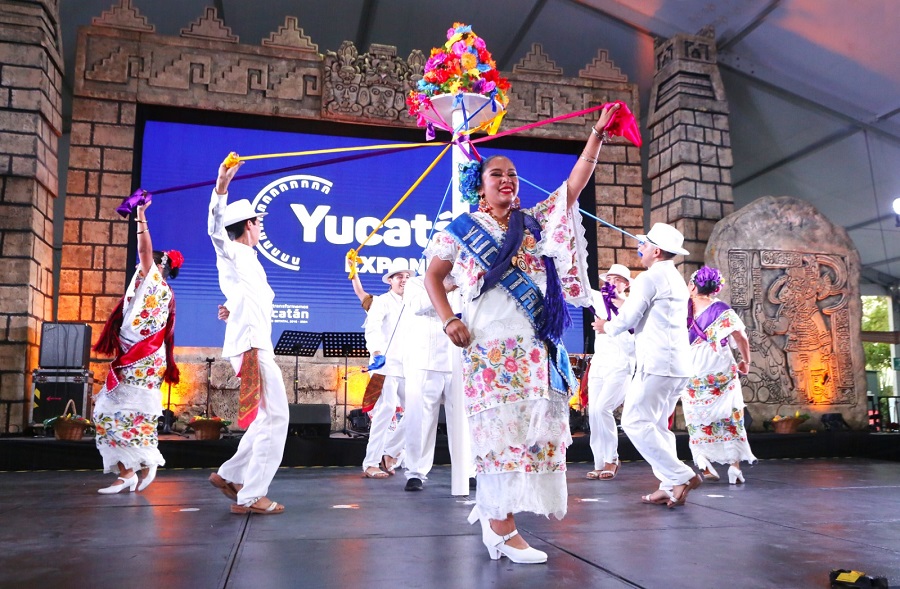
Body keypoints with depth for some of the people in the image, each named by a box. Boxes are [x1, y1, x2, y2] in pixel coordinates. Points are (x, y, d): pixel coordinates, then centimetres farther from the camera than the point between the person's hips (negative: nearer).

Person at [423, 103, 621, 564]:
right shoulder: (462, 229, 7)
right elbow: (433, 275, 10)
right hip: (490, 343, -4)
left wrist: (598, 133, 5)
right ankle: (501, 528, 1)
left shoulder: (535, 222, 15)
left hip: (537, 344, 5)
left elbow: (574, 184, 11)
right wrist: (448, 320, -4)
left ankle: (493, 511, 19)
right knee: (500, 426, -6)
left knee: (534, 426, 3)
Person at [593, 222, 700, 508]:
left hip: (657, 362, -10)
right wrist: (625, 302, 31)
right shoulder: (677, 279, 21)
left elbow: (627, 319, -9)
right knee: (656, 426, 14)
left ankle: (681, 476, -11)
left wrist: (607, 326, 11)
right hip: (679, 363, 10)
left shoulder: (649, 278, -9)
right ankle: (670, 487, 11)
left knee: (635, 422, -9)